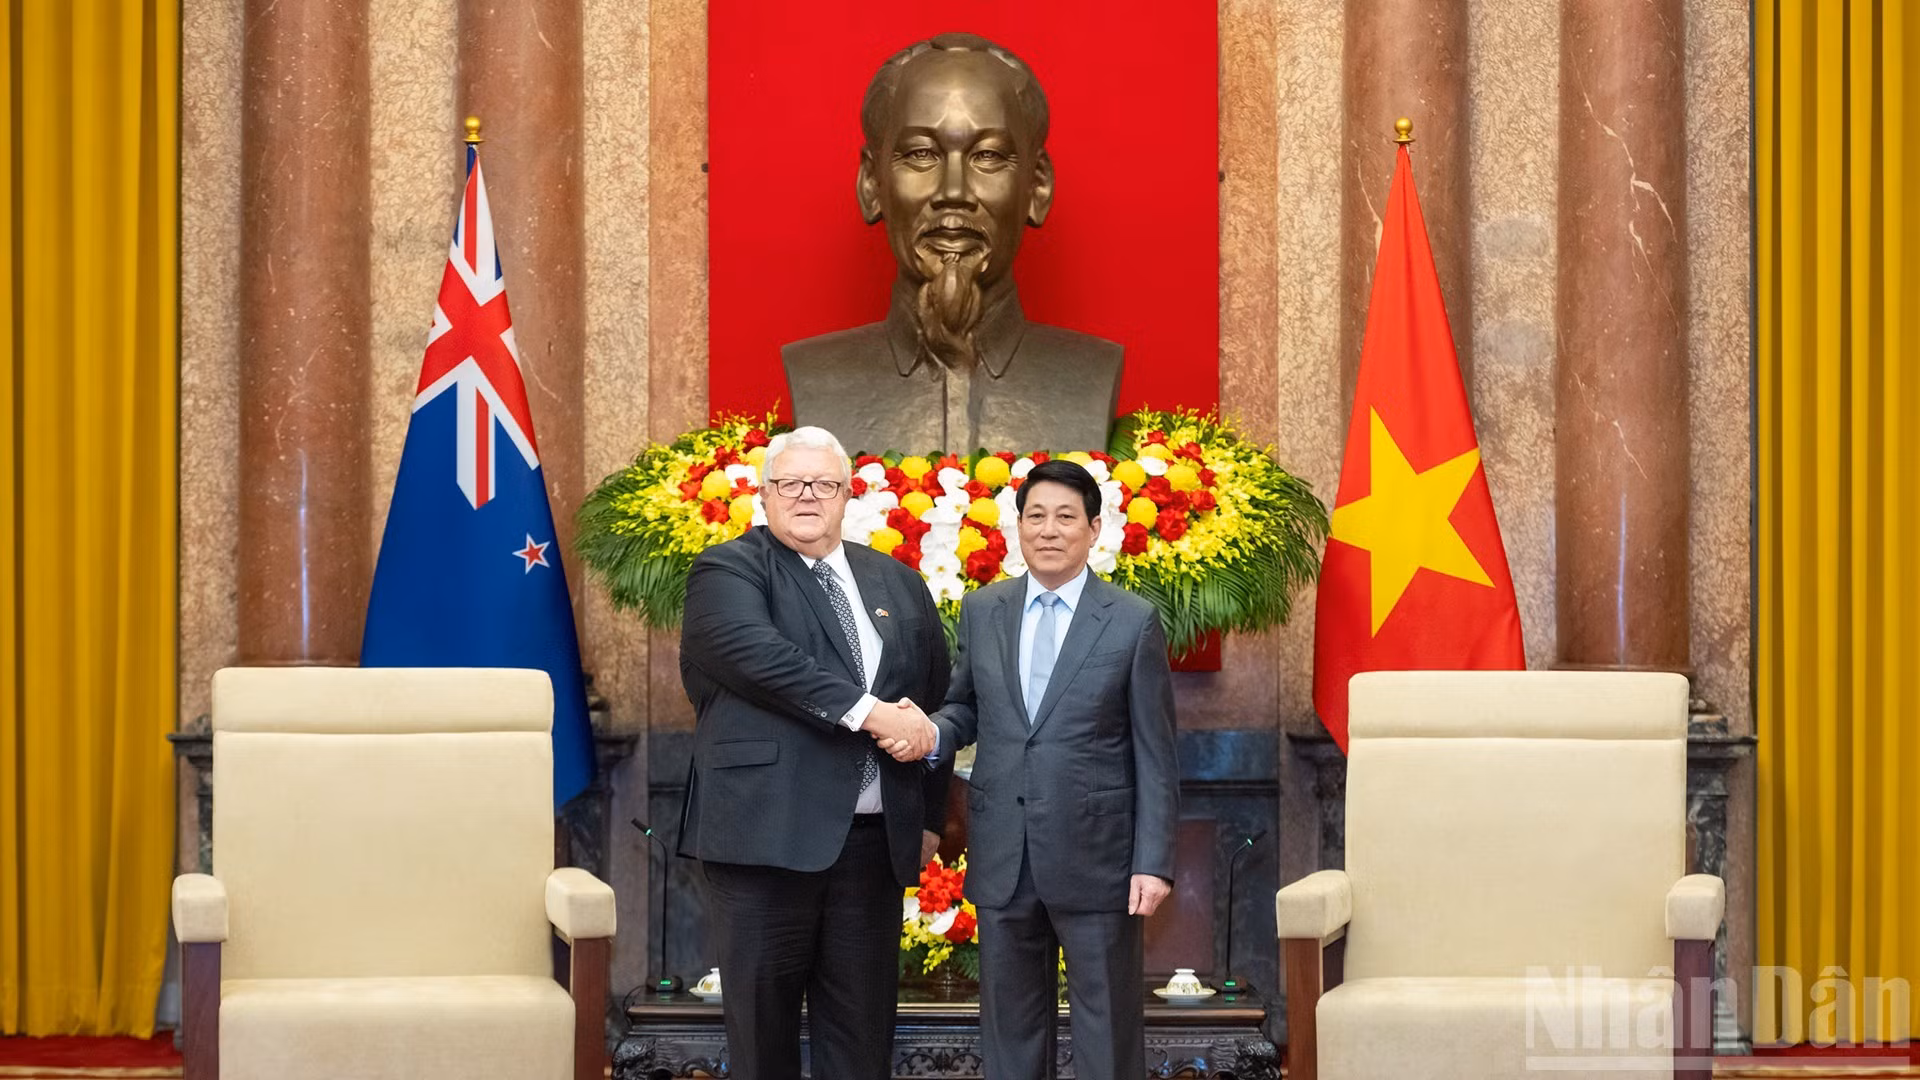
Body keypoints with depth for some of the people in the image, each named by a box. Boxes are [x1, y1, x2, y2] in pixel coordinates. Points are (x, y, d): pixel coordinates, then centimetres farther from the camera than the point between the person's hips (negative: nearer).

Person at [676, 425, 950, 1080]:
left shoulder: (898, 585, 17)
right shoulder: (726, 573, 0)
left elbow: (937, 701, 19)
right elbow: (758, 655, -18)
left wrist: (931, 817, 11)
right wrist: (867, 711, -22)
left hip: (873, 838, 4)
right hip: (767, 830, -4)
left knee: (862, 1026, 5)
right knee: (763, 1018, 2)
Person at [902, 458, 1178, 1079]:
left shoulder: (1133, 622, -3)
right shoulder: (981, 612, 8)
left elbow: (1154, 754, -3)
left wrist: (1154, 862, -9)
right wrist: (930, 733, -8)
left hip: (1095, 857, -3)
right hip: (1003, 857, 3)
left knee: (1107, 1023, 3)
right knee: (1010, 1022, 11)